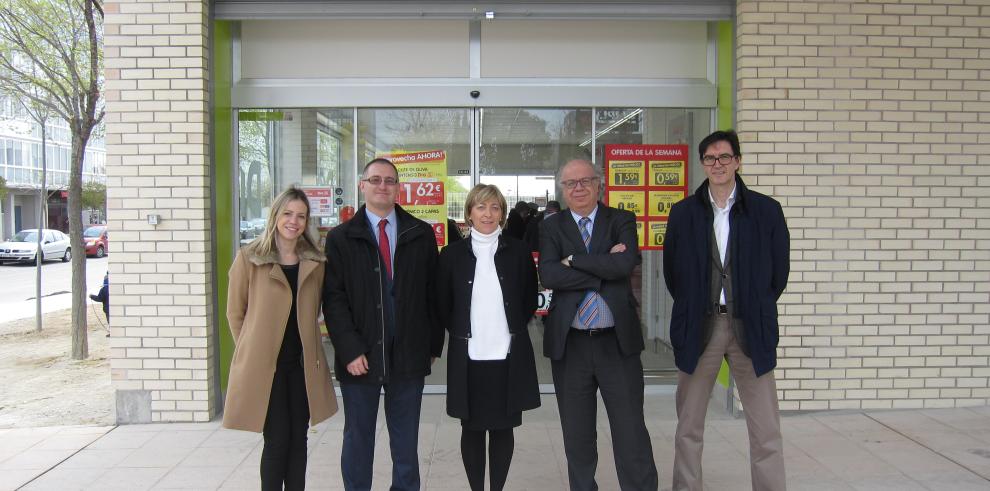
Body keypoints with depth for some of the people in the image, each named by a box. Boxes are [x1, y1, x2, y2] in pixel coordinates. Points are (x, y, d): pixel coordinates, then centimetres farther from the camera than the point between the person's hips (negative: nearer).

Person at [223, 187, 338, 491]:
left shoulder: (315, 262, 6)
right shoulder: (249, 258, -5)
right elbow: (235, 312, 2)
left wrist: (308, 343, 10)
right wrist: (251, 350, 5)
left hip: (303, 364, 4)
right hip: (264, 365, -3)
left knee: (298, 438, 10)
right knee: (277, 440, 0)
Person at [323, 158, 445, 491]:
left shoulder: (421, 235, 4)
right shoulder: (340, 238, 1)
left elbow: (433, 293, 5)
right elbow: (333, 299, -4)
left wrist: (434, 344, 2)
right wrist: (350, 350, -12)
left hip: (409, 354, 1)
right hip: (360, 355, -1)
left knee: (406, 439, 13)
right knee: (358, 438, 11)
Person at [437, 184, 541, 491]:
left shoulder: (518, 251, 2)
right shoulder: (452, 254, 2)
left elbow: (530, 300, 10)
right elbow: (442, 305, 8)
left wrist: (512, 330, 5)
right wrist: (460, 333, 4)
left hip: (509, 355, 0)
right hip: (468, 356, 0)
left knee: (503, 428, 9)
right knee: (472, 429, 9)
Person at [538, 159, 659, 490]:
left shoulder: (622, 221, 3)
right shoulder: (551, 226, 4)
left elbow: (625, 264, -16)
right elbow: (548, 276, -13)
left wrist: (573, 259, -11)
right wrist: (604, 268, -14)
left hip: (618, 342, -1)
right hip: (569, 344, 1)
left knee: (632, 434, 5)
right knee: (577, 436, 14)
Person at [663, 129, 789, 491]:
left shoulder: (767, 210, 1)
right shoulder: (683, 213, 3)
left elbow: (779, 271, 7)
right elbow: (671, 271, 10)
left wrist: (757, 310, 7)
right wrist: (692, 309, 8)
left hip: (750, 327, -1)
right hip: (699, 327, 1)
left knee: (766, 430, 3)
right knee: (688, 428, 10)